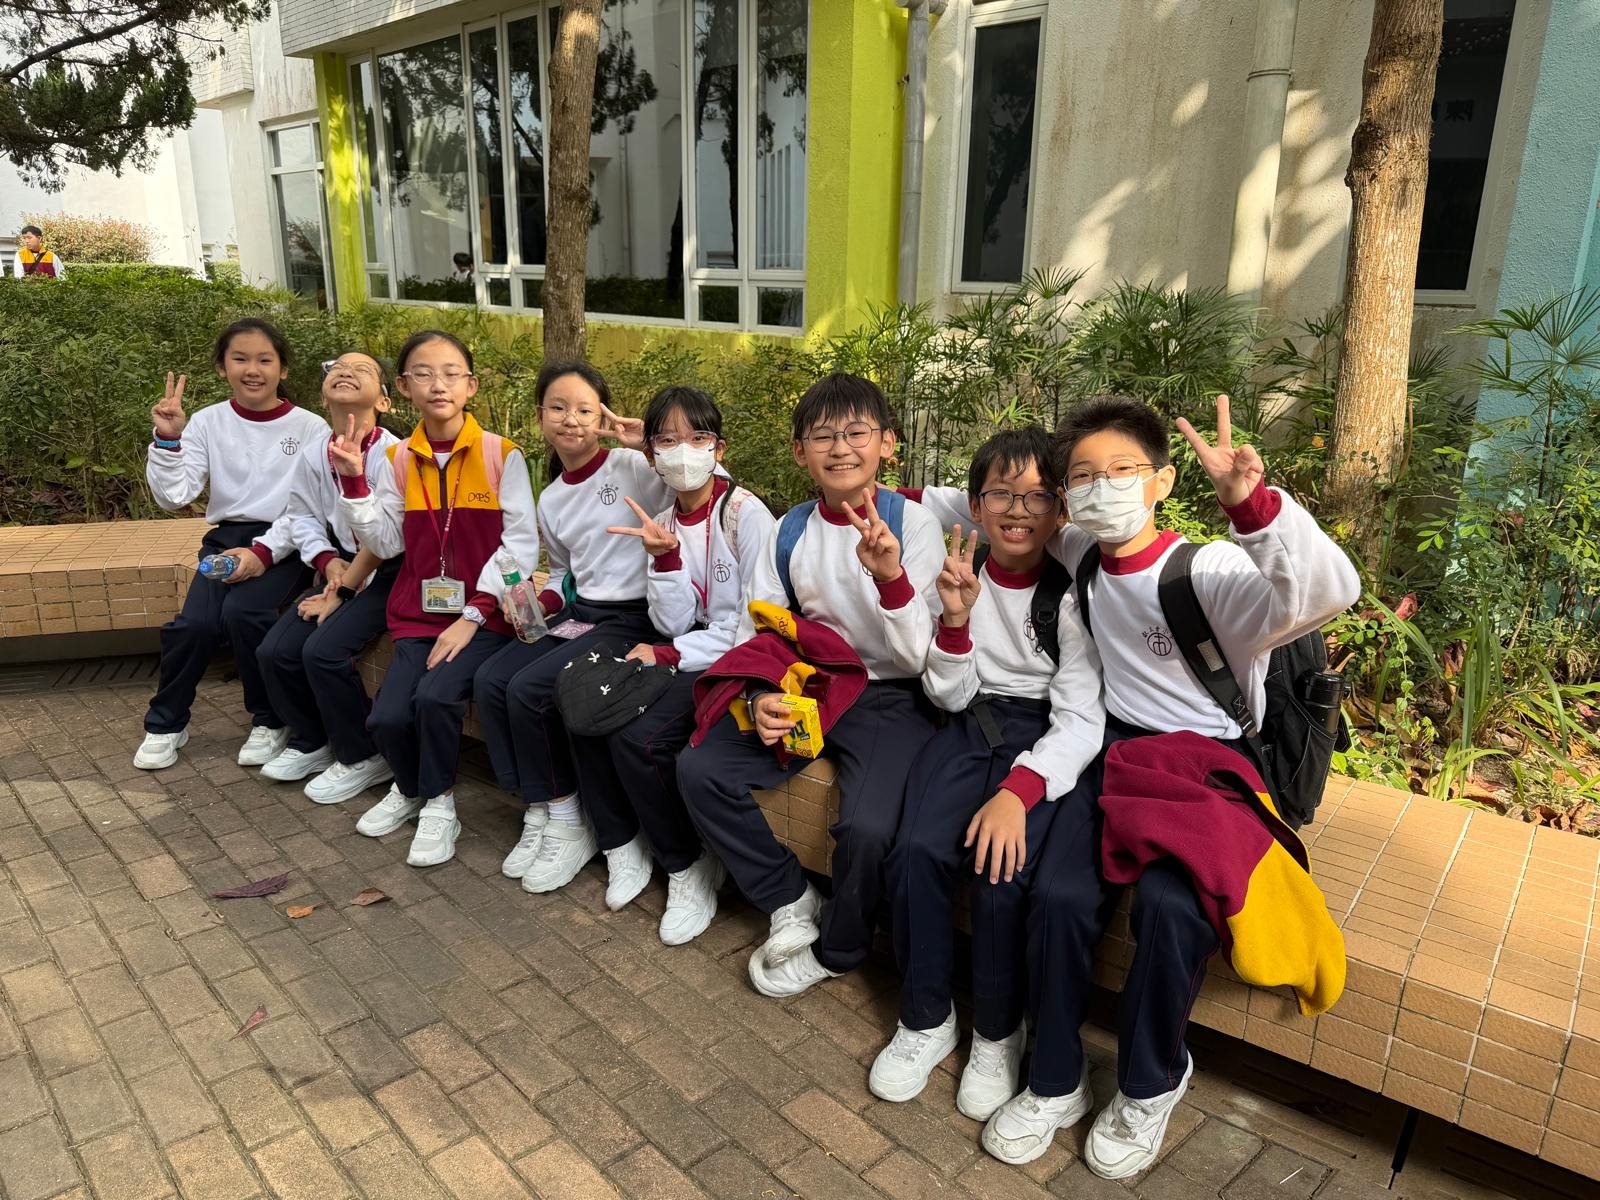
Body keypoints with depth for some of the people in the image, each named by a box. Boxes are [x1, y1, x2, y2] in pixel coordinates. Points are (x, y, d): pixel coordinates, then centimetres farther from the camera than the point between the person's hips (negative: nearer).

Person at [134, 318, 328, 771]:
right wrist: (167, 439, -14)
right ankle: (165, 722, 8)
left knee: (242, 612, -28)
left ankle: (270, 720, -4)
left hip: (285, 546, -3)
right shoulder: (208, 423, 5)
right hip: (225, 539, 3)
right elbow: (173, 497, -1)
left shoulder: (310, 428, -2)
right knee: (196, 622, -20)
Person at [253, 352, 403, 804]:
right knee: (275, 651, -3)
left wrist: (343, 593, -14)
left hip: (388, 575, -7)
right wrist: (328, 561, -7)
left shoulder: (392, 456, -19)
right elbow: (302, 516, 11)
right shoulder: (313, 455, 0)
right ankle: (311, 742, 22)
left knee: (324, 649, -23)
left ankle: (363, 758, -1)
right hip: (342, 566, 7)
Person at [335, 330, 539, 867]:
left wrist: (474, 615, -14)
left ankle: (439, 804, 0)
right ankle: (411, 786, 21)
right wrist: (355, 483, -9)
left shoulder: (501, 455, -6)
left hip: (485, 615, -4)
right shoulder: (399, 459, 6)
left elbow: (521, 543, -10)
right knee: (386, 718, -13)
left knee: (436, 696, -27)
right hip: (420, 612, 4)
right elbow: (386, 542, 4)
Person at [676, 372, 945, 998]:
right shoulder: (789, 531, 2)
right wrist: (762, 697, -12)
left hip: (890, 697, -4)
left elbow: (920, 657, -16)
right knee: (699, 768, -12)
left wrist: (890, 577, -34)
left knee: (869, 827, -28)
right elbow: (755, 634, 8)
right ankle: (791, 901, 9)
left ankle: (837, 951, 7)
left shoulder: (913, 524, -10)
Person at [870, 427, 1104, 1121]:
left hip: (1045, 734, -3)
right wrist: (956, 619, -17)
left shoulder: (1071, 592, -10)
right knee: (918, 848, -22)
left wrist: (1017, 792, -29)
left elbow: (1081, 719, -14)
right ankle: (926, 1020, 2)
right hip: (973, 724, 3)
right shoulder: (964, 576, 0)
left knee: (1002, 865, -26)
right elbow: (952, 696, 2)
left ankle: (998, 1033, 2)